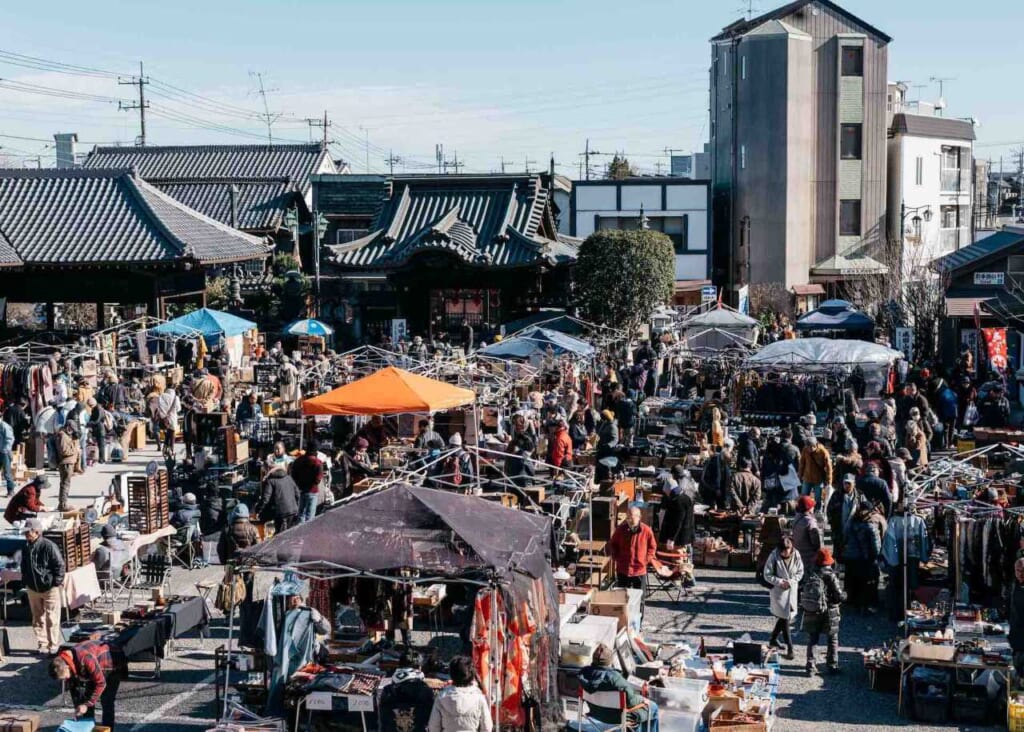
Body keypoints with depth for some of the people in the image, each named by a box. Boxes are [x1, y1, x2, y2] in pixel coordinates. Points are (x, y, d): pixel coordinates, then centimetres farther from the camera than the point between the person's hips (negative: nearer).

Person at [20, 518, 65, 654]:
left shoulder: (49, 546, -17)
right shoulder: (26, 548, 3)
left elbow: (60, 565, -13)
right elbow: (24, 566, 18)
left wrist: (56, 582, -12)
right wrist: (25, 581, 12)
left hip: (50, 588, -6)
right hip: (33, 588, 6)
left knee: (51, 619, 1)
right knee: (38, 619, 13)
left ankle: (53, 645, 10)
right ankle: (42, 644, 22)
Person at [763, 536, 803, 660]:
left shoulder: (796, 555, -7)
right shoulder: (774, 557, -15)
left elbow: (800, 572, 3)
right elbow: (767, 575, -9)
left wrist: (791, 581, -13)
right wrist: (780, 582, -19)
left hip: (792, 590, 4)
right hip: (778, 591, -4)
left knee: (783, 617, 14)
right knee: (784, 618, -5)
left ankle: (773, 639, 36)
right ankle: (790, 648, 0)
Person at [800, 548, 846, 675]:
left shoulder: (809, 574, -3)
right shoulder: (831, 576, -15)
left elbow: (801, 591, 1)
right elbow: (839, 596, -15)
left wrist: (803, 606, 14)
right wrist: (844, 596, 6)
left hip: (811, 612, 3)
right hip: (828, 613, -3)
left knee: (812, 640, 13)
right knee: (833, 639, 15)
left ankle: (811, 666, 11)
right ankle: (832, 665, 18)